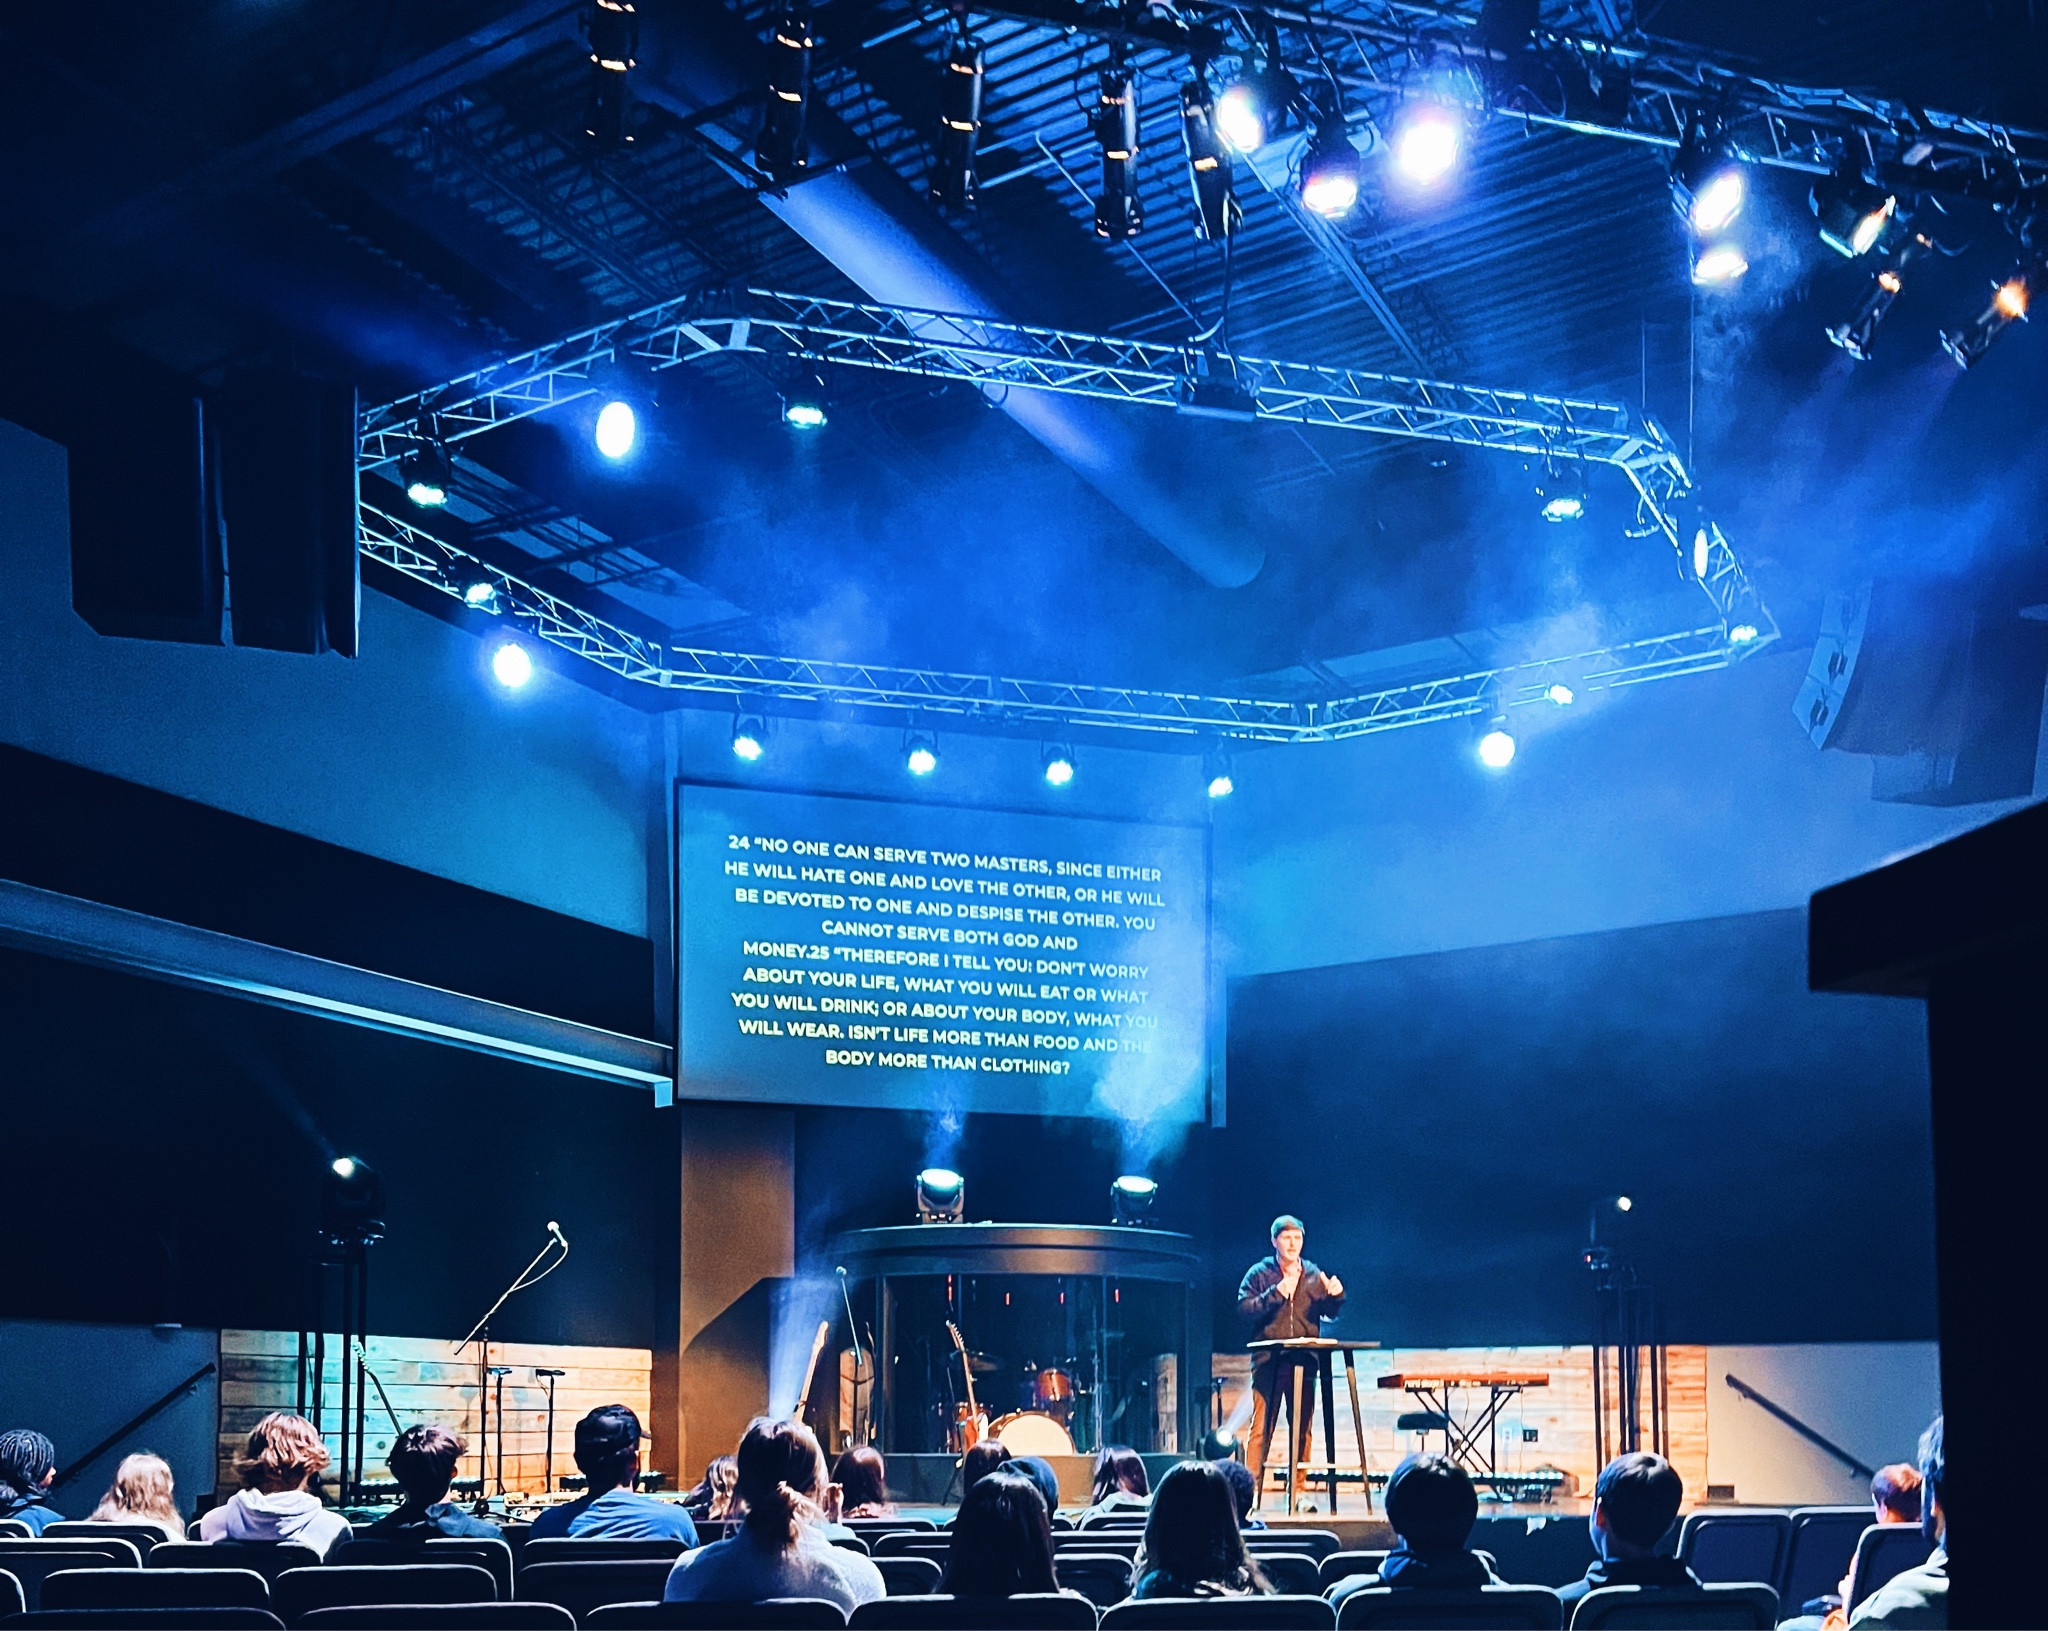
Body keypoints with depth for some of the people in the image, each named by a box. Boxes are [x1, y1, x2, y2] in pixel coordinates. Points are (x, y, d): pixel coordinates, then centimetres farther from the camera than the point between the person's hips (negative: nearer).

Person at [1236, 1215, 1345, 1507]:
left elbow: (1330, 1313, 10)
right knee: (1261, 1427, -5)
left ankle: (1300, 1486, 12)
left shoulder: (1313, 1275, 12)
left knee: (1302, 1426, 6)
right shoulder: (1259, 1274, 3)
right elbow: (1244, 1309, -9)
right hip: (1269, 1361, -3)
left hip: (1303, 1362, 3)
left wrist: (1336, 1295, -11)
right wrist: (1276, 1293, -19)